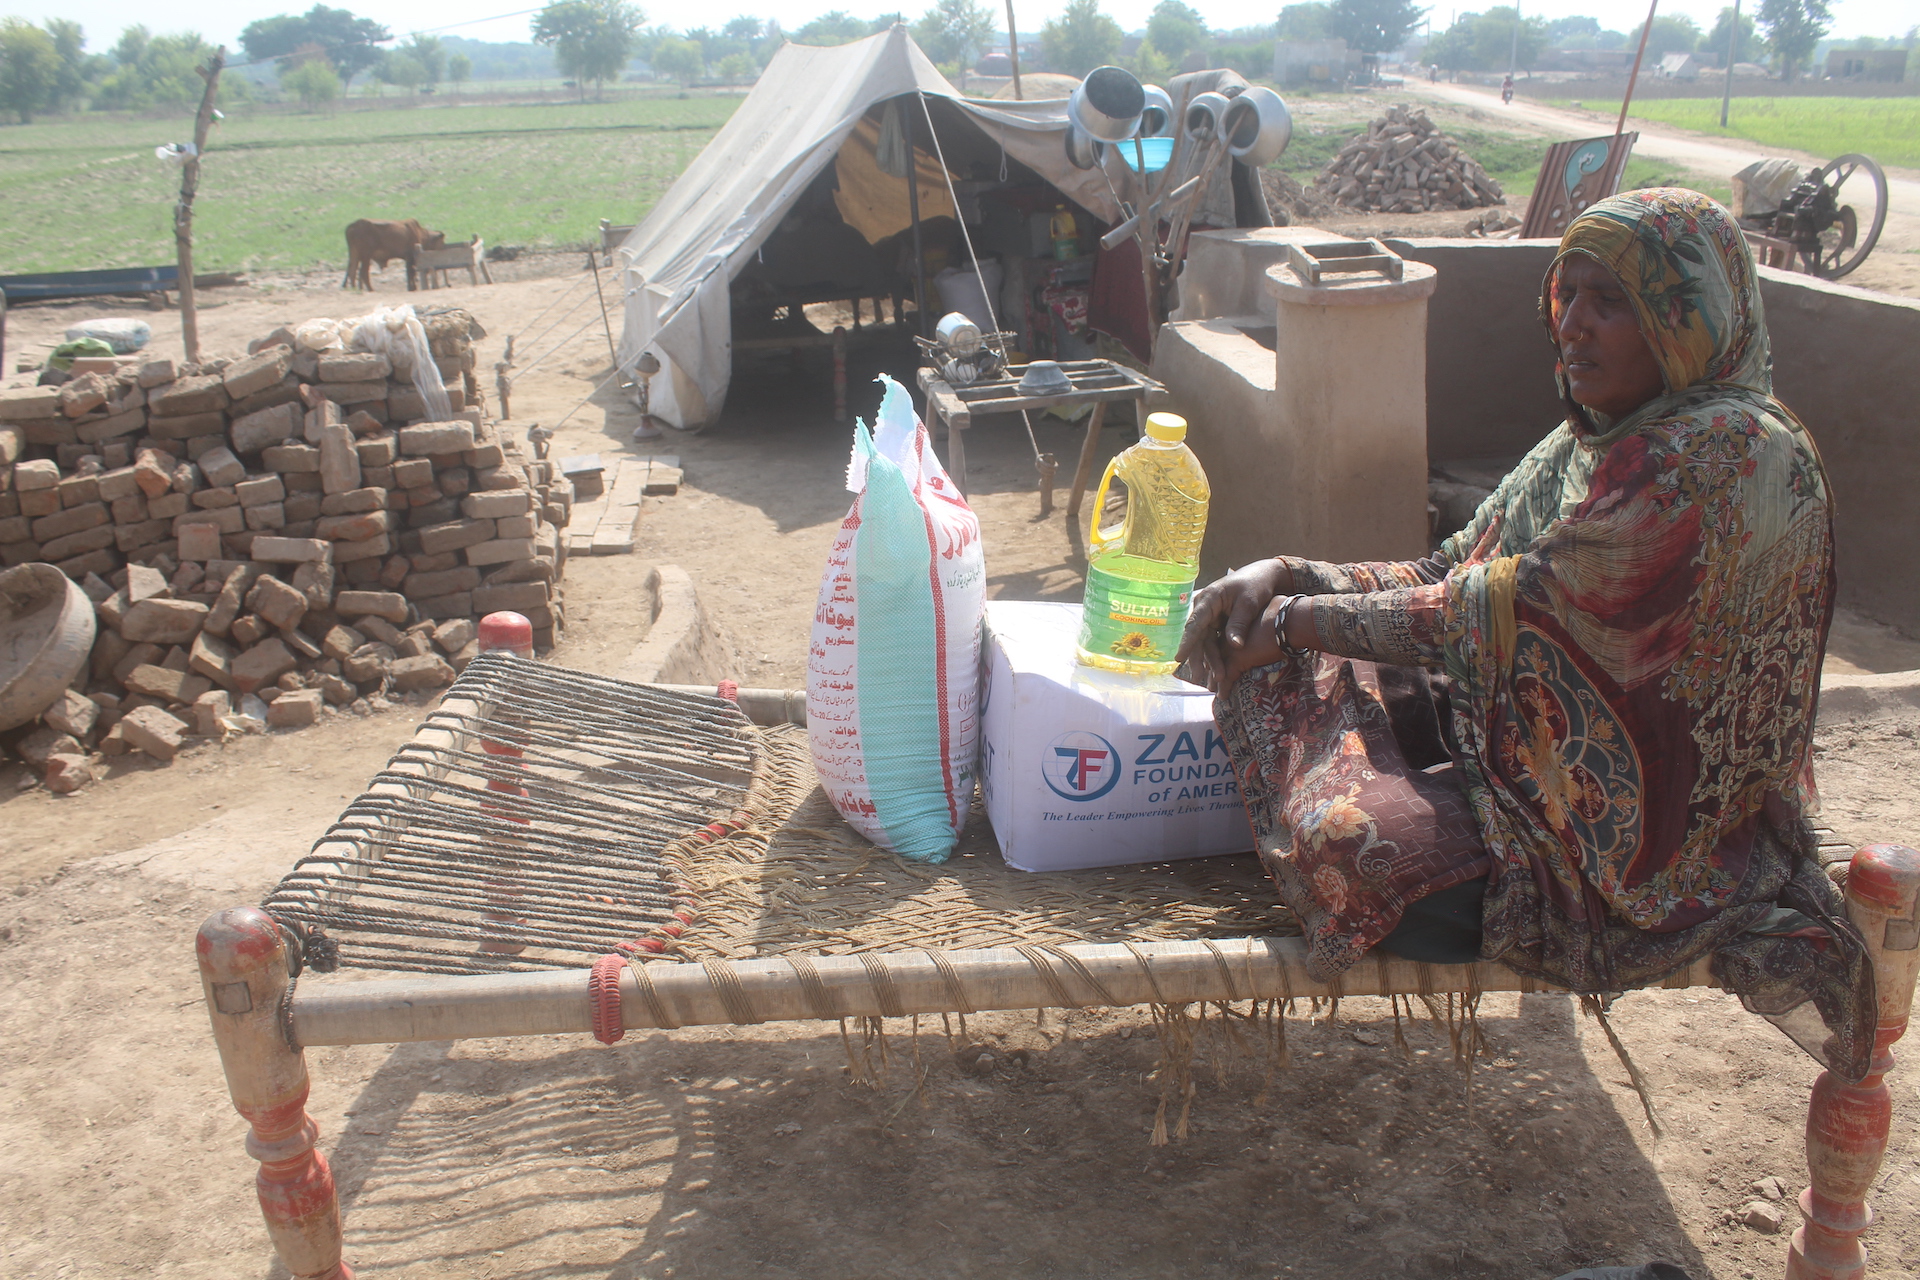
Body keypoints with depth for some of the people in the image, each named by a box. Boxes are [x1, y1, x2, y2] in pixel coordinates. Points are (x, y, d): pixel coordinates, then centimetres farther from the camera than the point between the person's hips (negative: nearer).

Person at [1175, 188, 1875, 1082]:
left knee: (1361, 846, -29)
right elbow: (1451, 577, 7)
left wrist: (1302, 619, -15)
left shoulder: (1729, 453, -21)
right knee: (1301, 677, 2)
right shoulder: (1599, 441, 9)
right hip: (1524, 745, 8)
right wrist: (1287, 578, -8)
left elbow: (1512, 611, -23)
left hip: (1637, 834, -8)